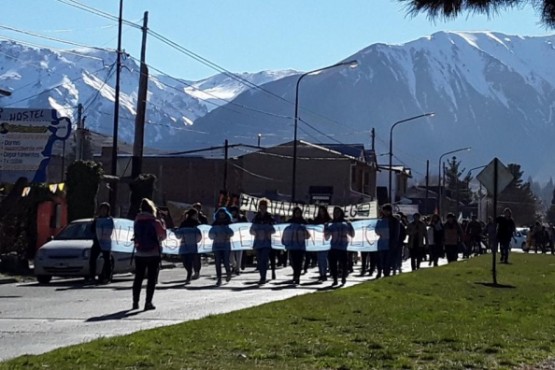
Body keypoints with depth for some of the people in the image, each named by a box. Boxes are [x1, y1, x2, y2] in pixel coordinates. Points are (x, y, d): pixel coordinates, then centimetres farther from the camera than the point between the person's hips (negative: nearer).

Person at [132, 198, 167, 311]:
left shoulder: (137, 222, 0)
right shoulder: (155, 222, -11)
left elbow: (136, 235, 11)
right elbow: (162, 236, 0)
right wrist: (162, 224, 10)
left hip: (139, 254, 3)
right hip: (154, 254, -3)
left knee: (138, 278, 11)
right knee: (152, 279, 2)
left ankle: (135, 302, 14)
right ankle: (148, 302, -3)